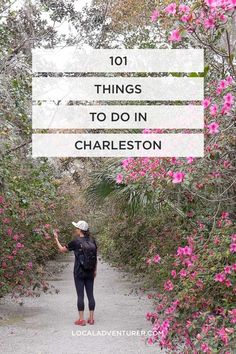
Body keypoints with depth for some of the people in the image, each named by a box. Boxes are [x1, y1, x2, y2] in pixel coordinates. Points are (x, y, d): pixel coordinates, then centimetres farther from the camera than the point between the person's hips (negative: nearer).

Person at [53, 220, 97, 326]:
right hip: (90, 273, 4)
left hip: (79, 273, -4)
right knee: (90, 295, 9)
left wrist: (56, 238, 13)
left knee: (80, 295, 1)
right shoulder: (92, 241, 2)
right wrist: (95, 270, 19)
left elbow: (62, 249, 0)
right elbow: (95, 257, 9)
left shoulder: (76, 242, -11)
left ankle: (81, 319, 4)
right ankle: (91, 318, 13)